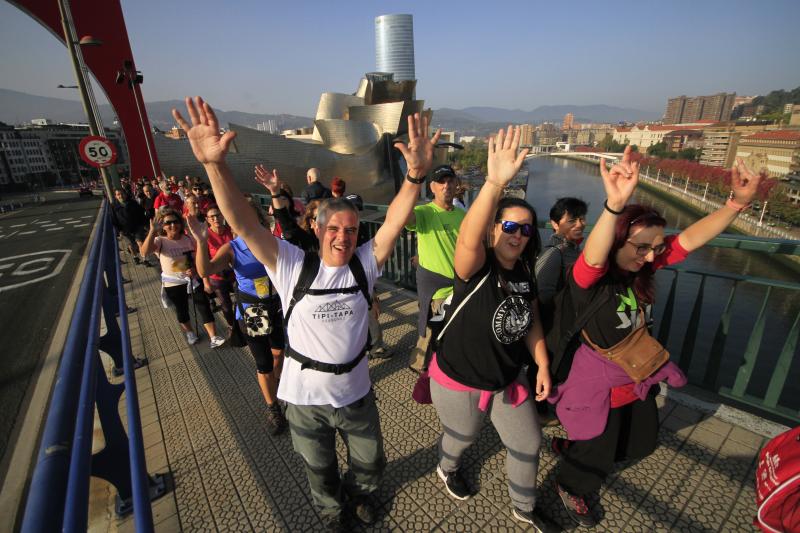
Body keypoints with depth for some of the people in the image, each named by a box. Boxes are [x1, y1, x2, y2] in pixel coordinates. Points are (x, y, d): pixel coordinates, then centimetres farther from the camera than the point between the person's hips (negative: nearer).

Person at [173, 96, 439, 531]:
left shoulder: (364, 265, -12)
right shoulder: (292, 266, -17)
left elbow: (395, 221, -23)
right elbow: (243, 223, -26)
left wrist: (416, 173, -38)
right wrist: (215, 165, -39)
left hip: (356, 392, 2)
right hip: (305, 396, -1)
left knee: (370, 462, 27)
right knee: (320, 470, 27)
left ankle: (357, 490, 63)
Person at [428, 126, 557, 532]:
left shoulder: (525, 273, -5)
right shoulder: (476, 266, -27)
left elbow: (531, 322, 6)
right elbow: (468, 239, -51)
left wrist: (543, 366, 2)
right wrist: (495, 183, -61)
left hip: (507, 380, 6)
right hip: (459, 381, -5)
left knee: (527, 444, 20)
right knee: (463, 436, 22)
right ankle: (447, 469, 60)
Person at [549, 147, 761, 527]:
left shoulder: (642, 268, -10)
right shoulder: (590, 277, -30)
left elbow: (690, 238, -15)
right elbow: (593, 257, -53)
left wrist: (738, 202, -31)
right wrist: (615, 205, -69)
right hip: (599, 377, -7)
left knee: (642, 441, 28)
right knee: (599, 454, 15)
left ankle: (569, 446, 51)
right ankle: (569, 487, 49)